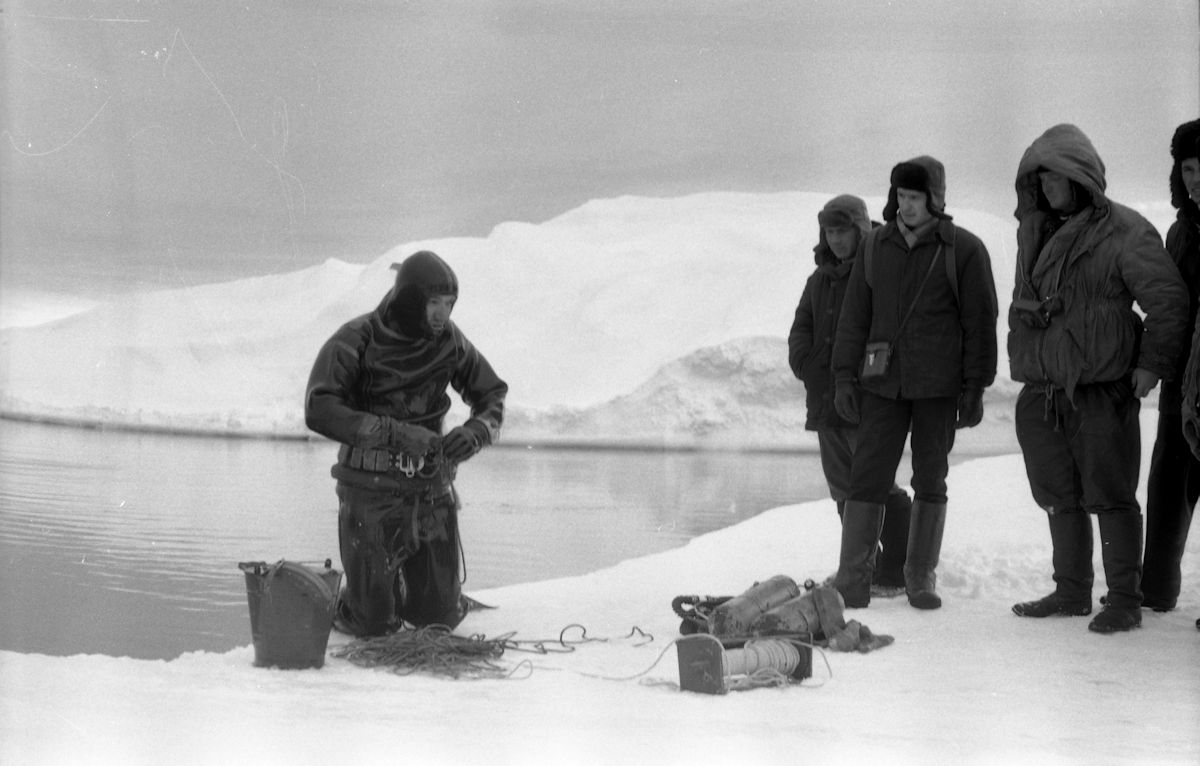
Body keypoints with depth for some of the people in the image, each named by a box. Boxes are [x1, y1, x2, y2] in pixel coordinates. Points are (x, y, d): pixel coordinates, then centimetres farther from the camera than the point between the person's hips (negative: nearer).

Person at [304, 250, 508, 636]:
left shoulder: (449, 339, 0)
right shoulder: (357, 340, -12)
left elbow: (493, 394, 12)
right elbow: (319, 410, -22)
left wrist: (475, 431, -11)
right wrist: (394, 433, -30)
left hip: (433, 490, 4)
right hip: (372, 492, -4)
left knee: (441, 616, 8)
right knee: (374, 624, -1)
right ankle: (338, 604, 33)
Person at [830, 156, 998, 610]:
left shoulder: (964, 250, -3)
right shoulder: (875, 246, 7)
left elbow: (980, 322, -2)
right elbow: (855, 316, 11)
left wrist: (975, 387, -5)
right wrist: (844, 375, 5)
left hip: (938, 388, -2)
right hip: (882, 384, 2)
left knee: (930, 482, 7)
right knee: (867, 478, -3)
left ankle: (921, 579, 16)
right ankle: (852, 580, 0)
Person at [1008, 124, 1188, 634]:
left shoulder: (1124, 232, -8)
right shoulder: (1035, 232, 12)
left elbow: (1169, 301, -7)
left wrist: (1152, 363, -9)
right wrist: (1023, 359, 15)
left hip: (1102, 391, -7)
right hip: (1042, 391, 7)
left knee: (1110, 496, -2)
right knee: (1059, 497, 13)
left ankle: (1125, 600, 7)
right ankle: (1071, 592, 24)